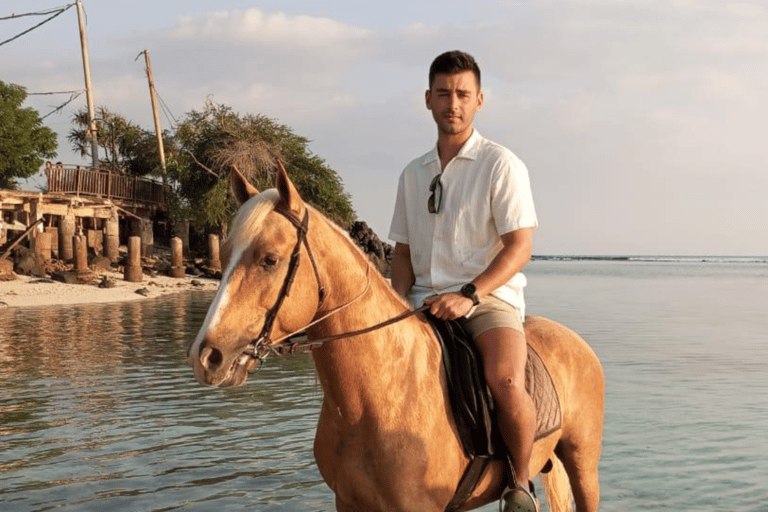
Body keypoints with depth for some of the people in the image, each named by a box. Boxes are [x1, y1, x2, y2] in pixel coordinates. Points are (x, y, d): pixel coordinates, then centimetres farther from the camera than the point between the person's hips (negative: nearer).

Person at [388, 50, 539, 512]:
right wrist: (399, 301, -2)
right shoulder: (413, 174, 15)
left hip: (490, 296, -5)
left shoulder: (501, 165, -2)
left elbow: (519, 247, -9)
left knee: (506, 383, -31)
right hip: (423, 301, 6)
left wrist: (469, 294, -21)